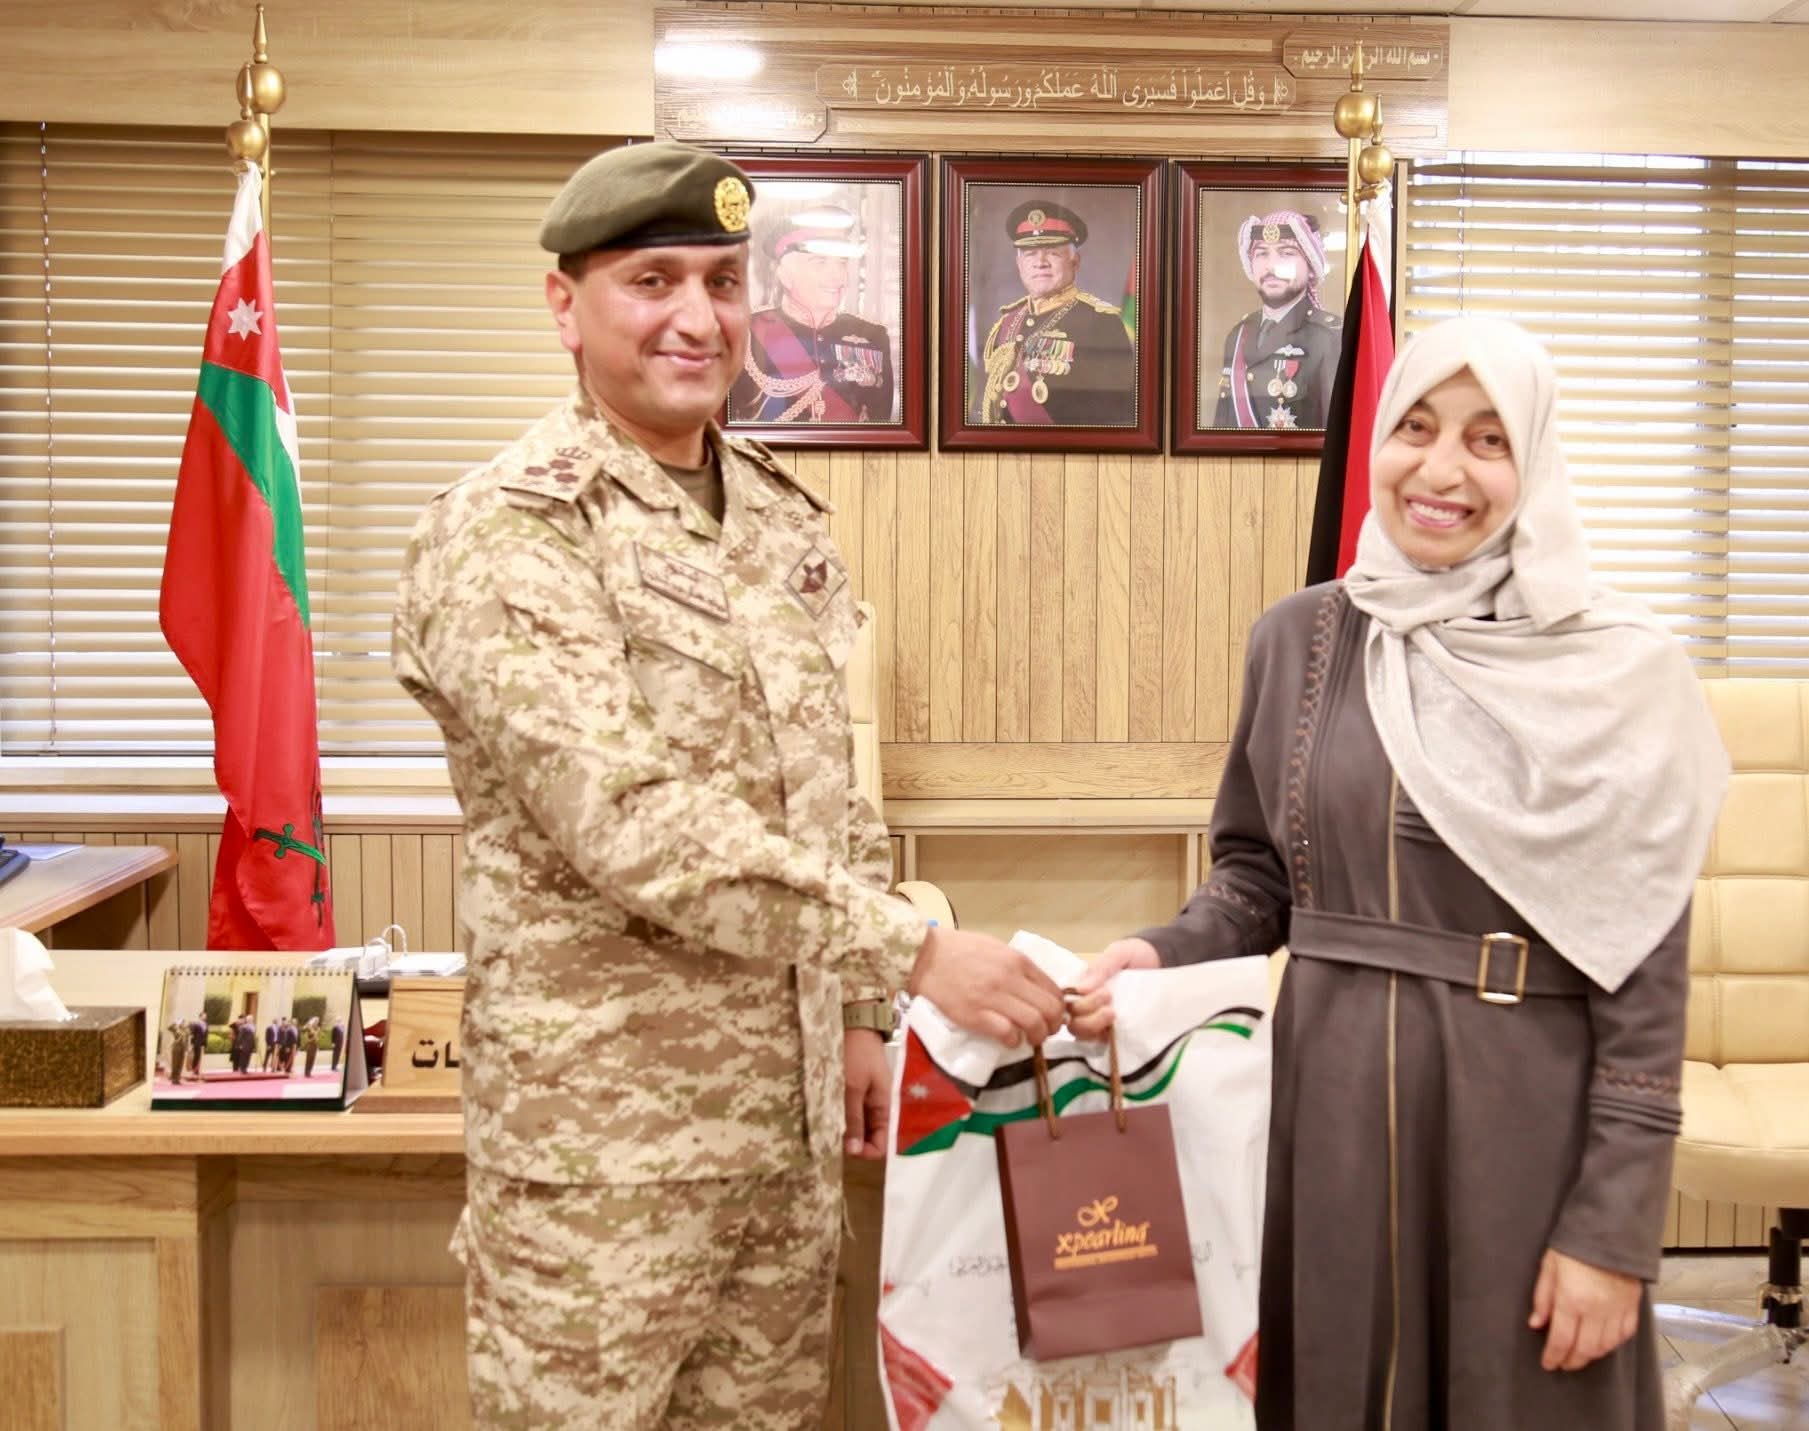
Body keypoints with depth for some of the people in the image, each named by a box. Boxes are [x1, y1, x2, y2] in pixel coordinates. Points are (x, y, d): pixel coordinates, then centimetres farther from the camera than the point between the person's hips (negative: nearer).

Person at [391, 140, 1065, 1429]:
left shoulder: (787, 517, 10)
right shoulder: (504, 534, -13)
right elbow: (629, 817, -24)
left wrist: (858, 1011, 13)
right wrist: (911, 948, -25)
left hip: (793, 1105, 7)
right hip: (607, 1125, -6)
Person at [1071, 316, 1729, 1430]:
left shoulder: (1617, 672, -8)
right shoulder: (1298, 640, 2)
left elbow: (1645, 978, -7)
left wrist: (1614, 1224, -9)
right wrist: (1160, 957, -9)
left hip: (1521, 1118, -3)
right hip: (1330, 1102, 3)